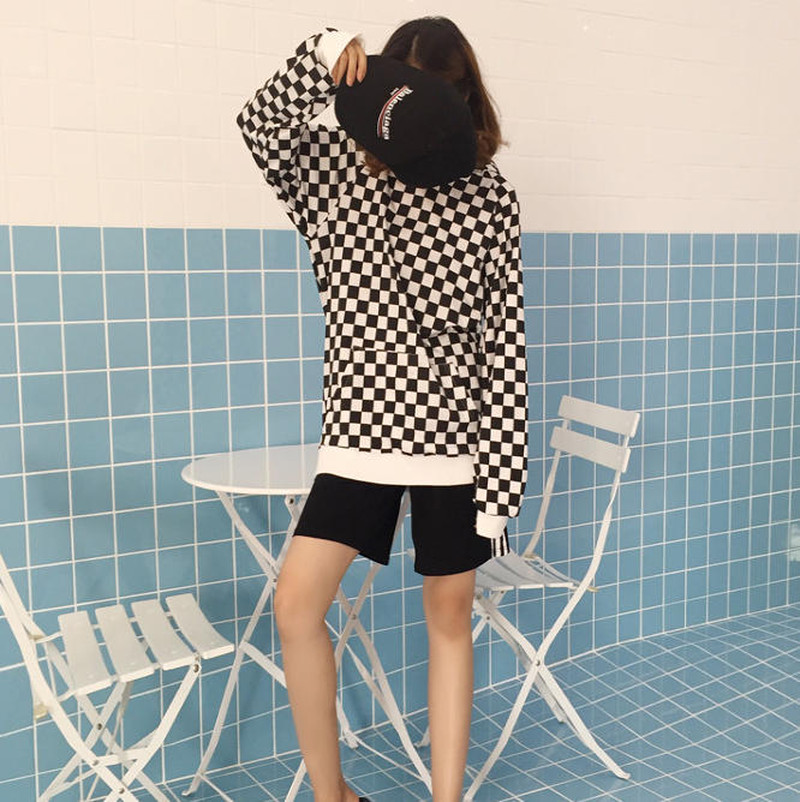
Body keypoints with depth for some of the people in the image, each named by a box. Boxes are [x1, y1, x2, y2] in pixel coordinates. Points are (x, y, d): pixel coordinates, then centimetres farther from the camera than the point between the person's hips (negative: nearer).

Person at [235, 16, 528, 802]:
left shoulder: (491, 200, -2)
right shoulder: (342, 169, 4)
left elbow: (505, 348, -4)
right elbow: (262, 128, -12)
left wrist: (499, 484, -7)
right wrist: (324, 55, -28)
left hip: (454, 438, -1)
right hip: (358, 433, 2)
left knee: (449, 615, 9)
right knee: (296, 602, -7)